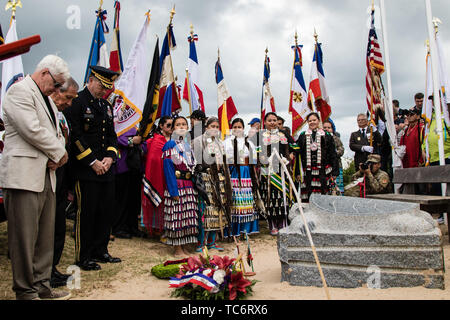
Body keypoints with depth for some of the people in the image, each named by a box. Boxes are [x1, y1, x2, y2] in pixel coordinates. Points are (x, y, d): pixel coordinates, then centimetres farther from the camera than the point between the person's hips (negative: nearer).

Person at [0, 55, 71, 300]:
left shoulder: (47, 99, 23)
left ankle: (42, 286, 20)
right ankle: (25, 291, 9)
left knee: (46, 236, 10)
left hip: (46, 176, 9)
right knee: (24, 237, -2)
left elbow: (56, 133, 22)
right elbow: (32, 130, -17)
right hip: (24, 176, -9)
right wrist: (59, 153, -5)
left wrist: (57, 157, 2)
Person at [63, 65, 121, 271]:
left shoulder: (106, 106, 17)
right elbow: (75, 136, -13)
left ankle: (100, 251, 24)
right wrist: (93, 162, -14)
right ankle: (83, 257, 11)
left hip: (106, 170, 7)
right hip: (85, 171, -7)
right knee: (86, 212, -1)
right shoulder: (76, 102, -6)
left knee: (106, 211, 11)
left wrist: (110, 157, 1)